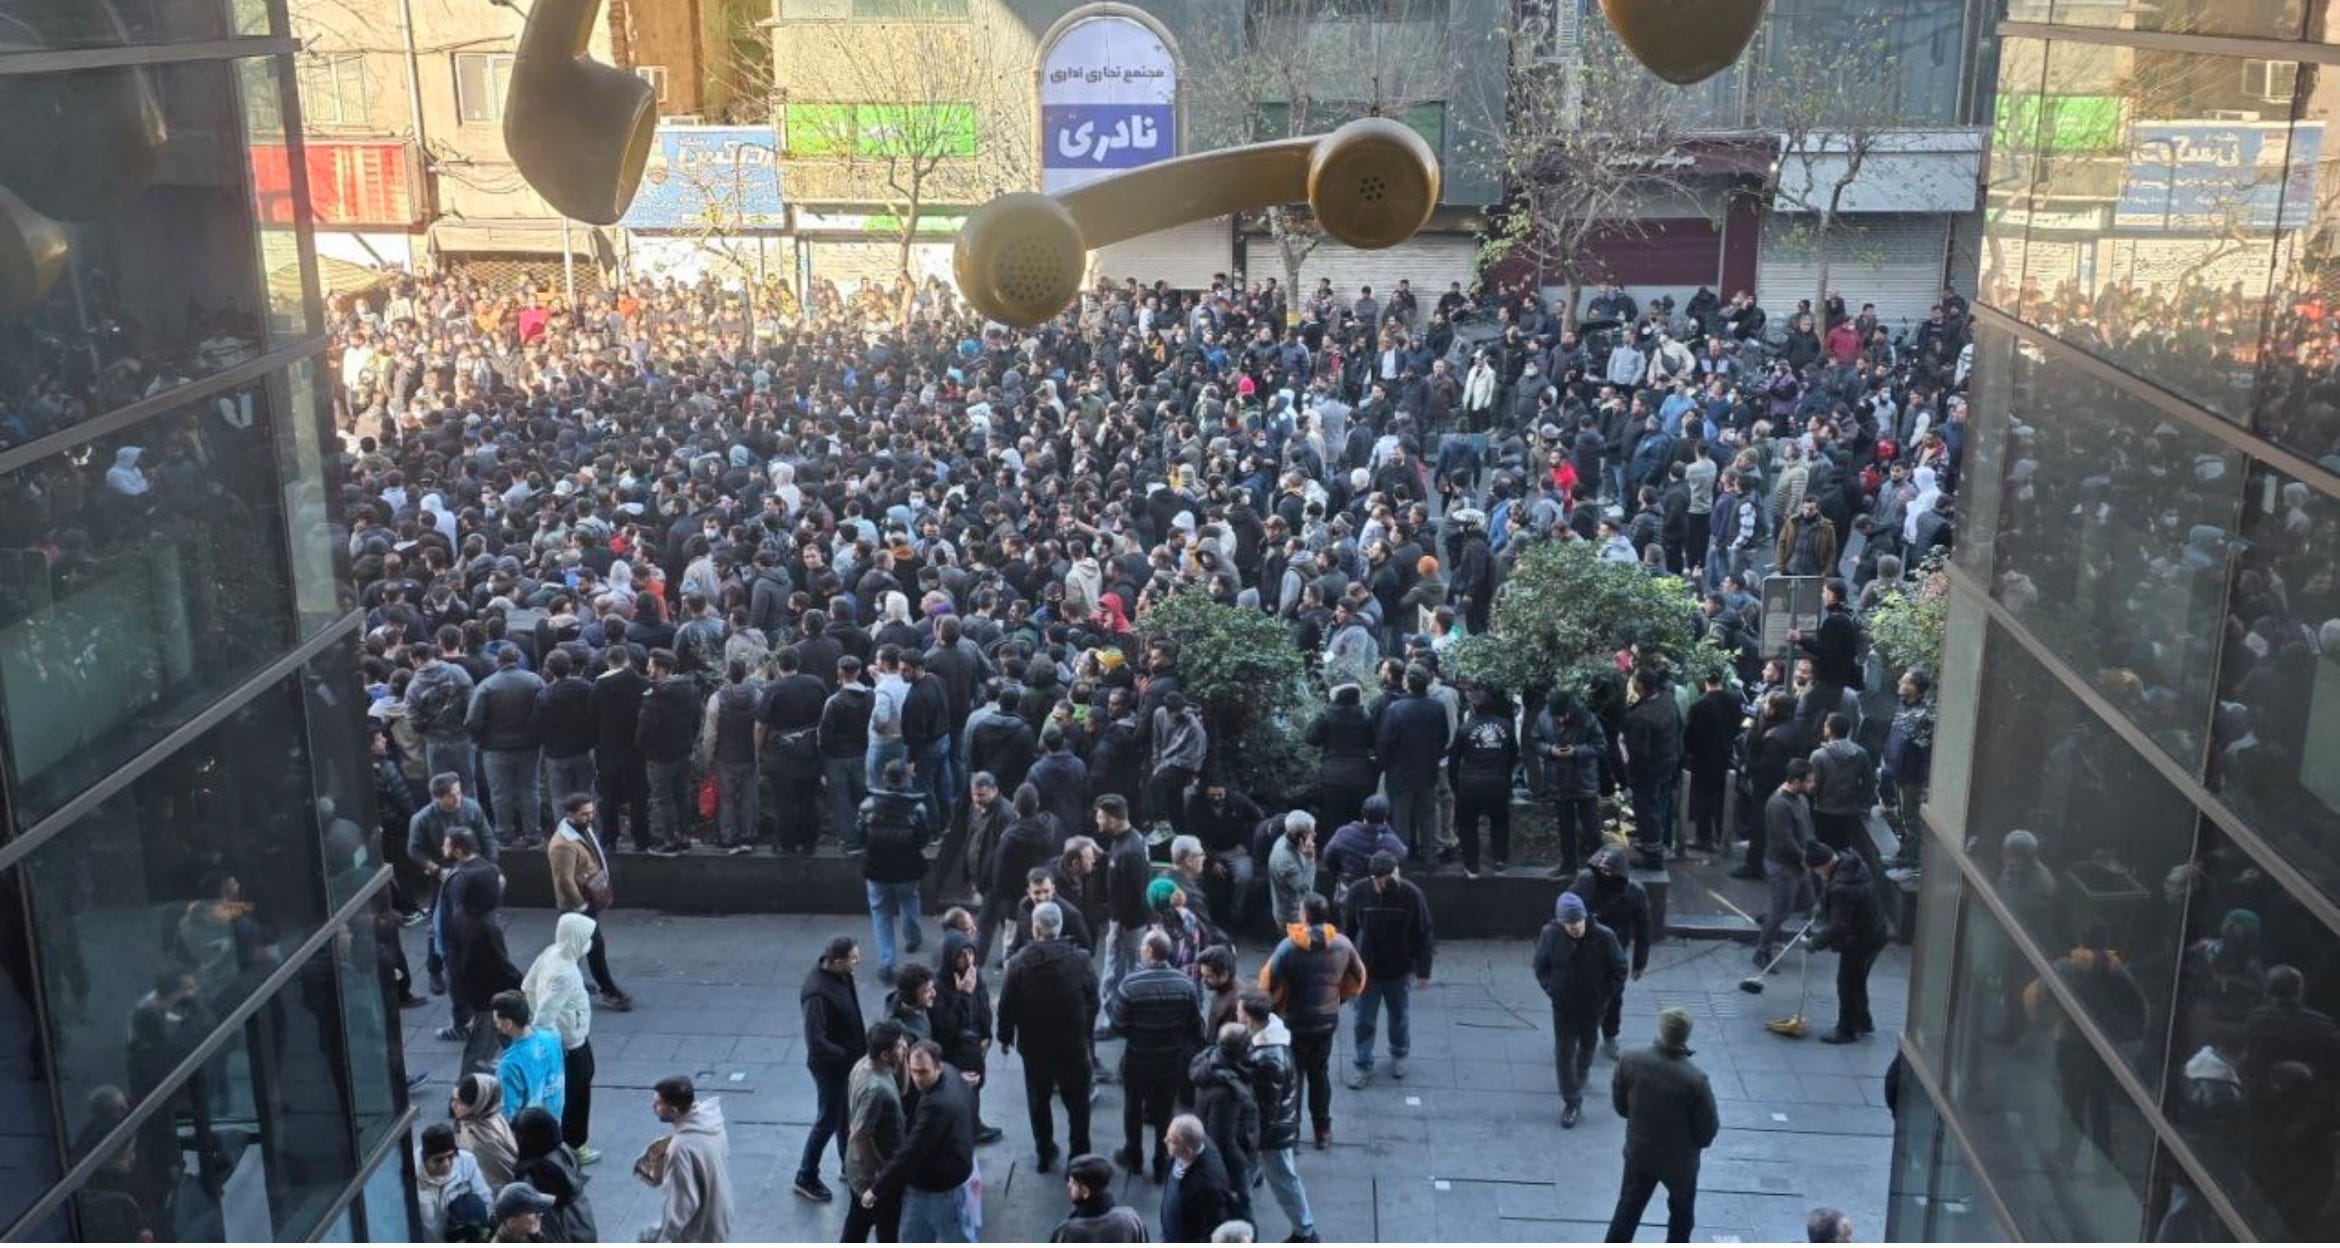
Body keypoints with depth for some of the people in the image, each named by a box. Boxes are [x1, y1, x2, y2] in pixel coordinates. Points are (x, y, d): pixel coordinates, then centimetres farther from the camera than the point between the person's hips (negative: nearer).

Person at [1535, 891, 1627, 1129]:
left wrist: (1606, 995, -9)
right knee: (1564, 1053, 4)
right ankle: (1571, 1101, 19)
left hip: (1593, 1006, 0)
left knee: (1587, 1046, 24)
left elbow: (1619, 969, -9)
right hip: (1563, 1007, 0)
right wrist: (1552, 990, -7)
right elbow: (1541, 967, -2)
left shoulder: (1604, 937, -24)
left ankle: (1581, 1072, 54)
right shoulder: (1550, 935, -20)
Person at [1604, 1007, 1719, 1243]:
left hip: (1639, 1152, 3)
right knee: (1681, 1214, 24)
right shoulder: (1695, 1079, -31)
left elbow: (1619, 1105, -5)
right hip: (1680, 1160, -3)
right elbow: (1707, 1130, -18)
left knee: (1628, 1207, 23)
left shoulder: (1630, 1060, -21)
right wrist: (1697, 1142, 5)